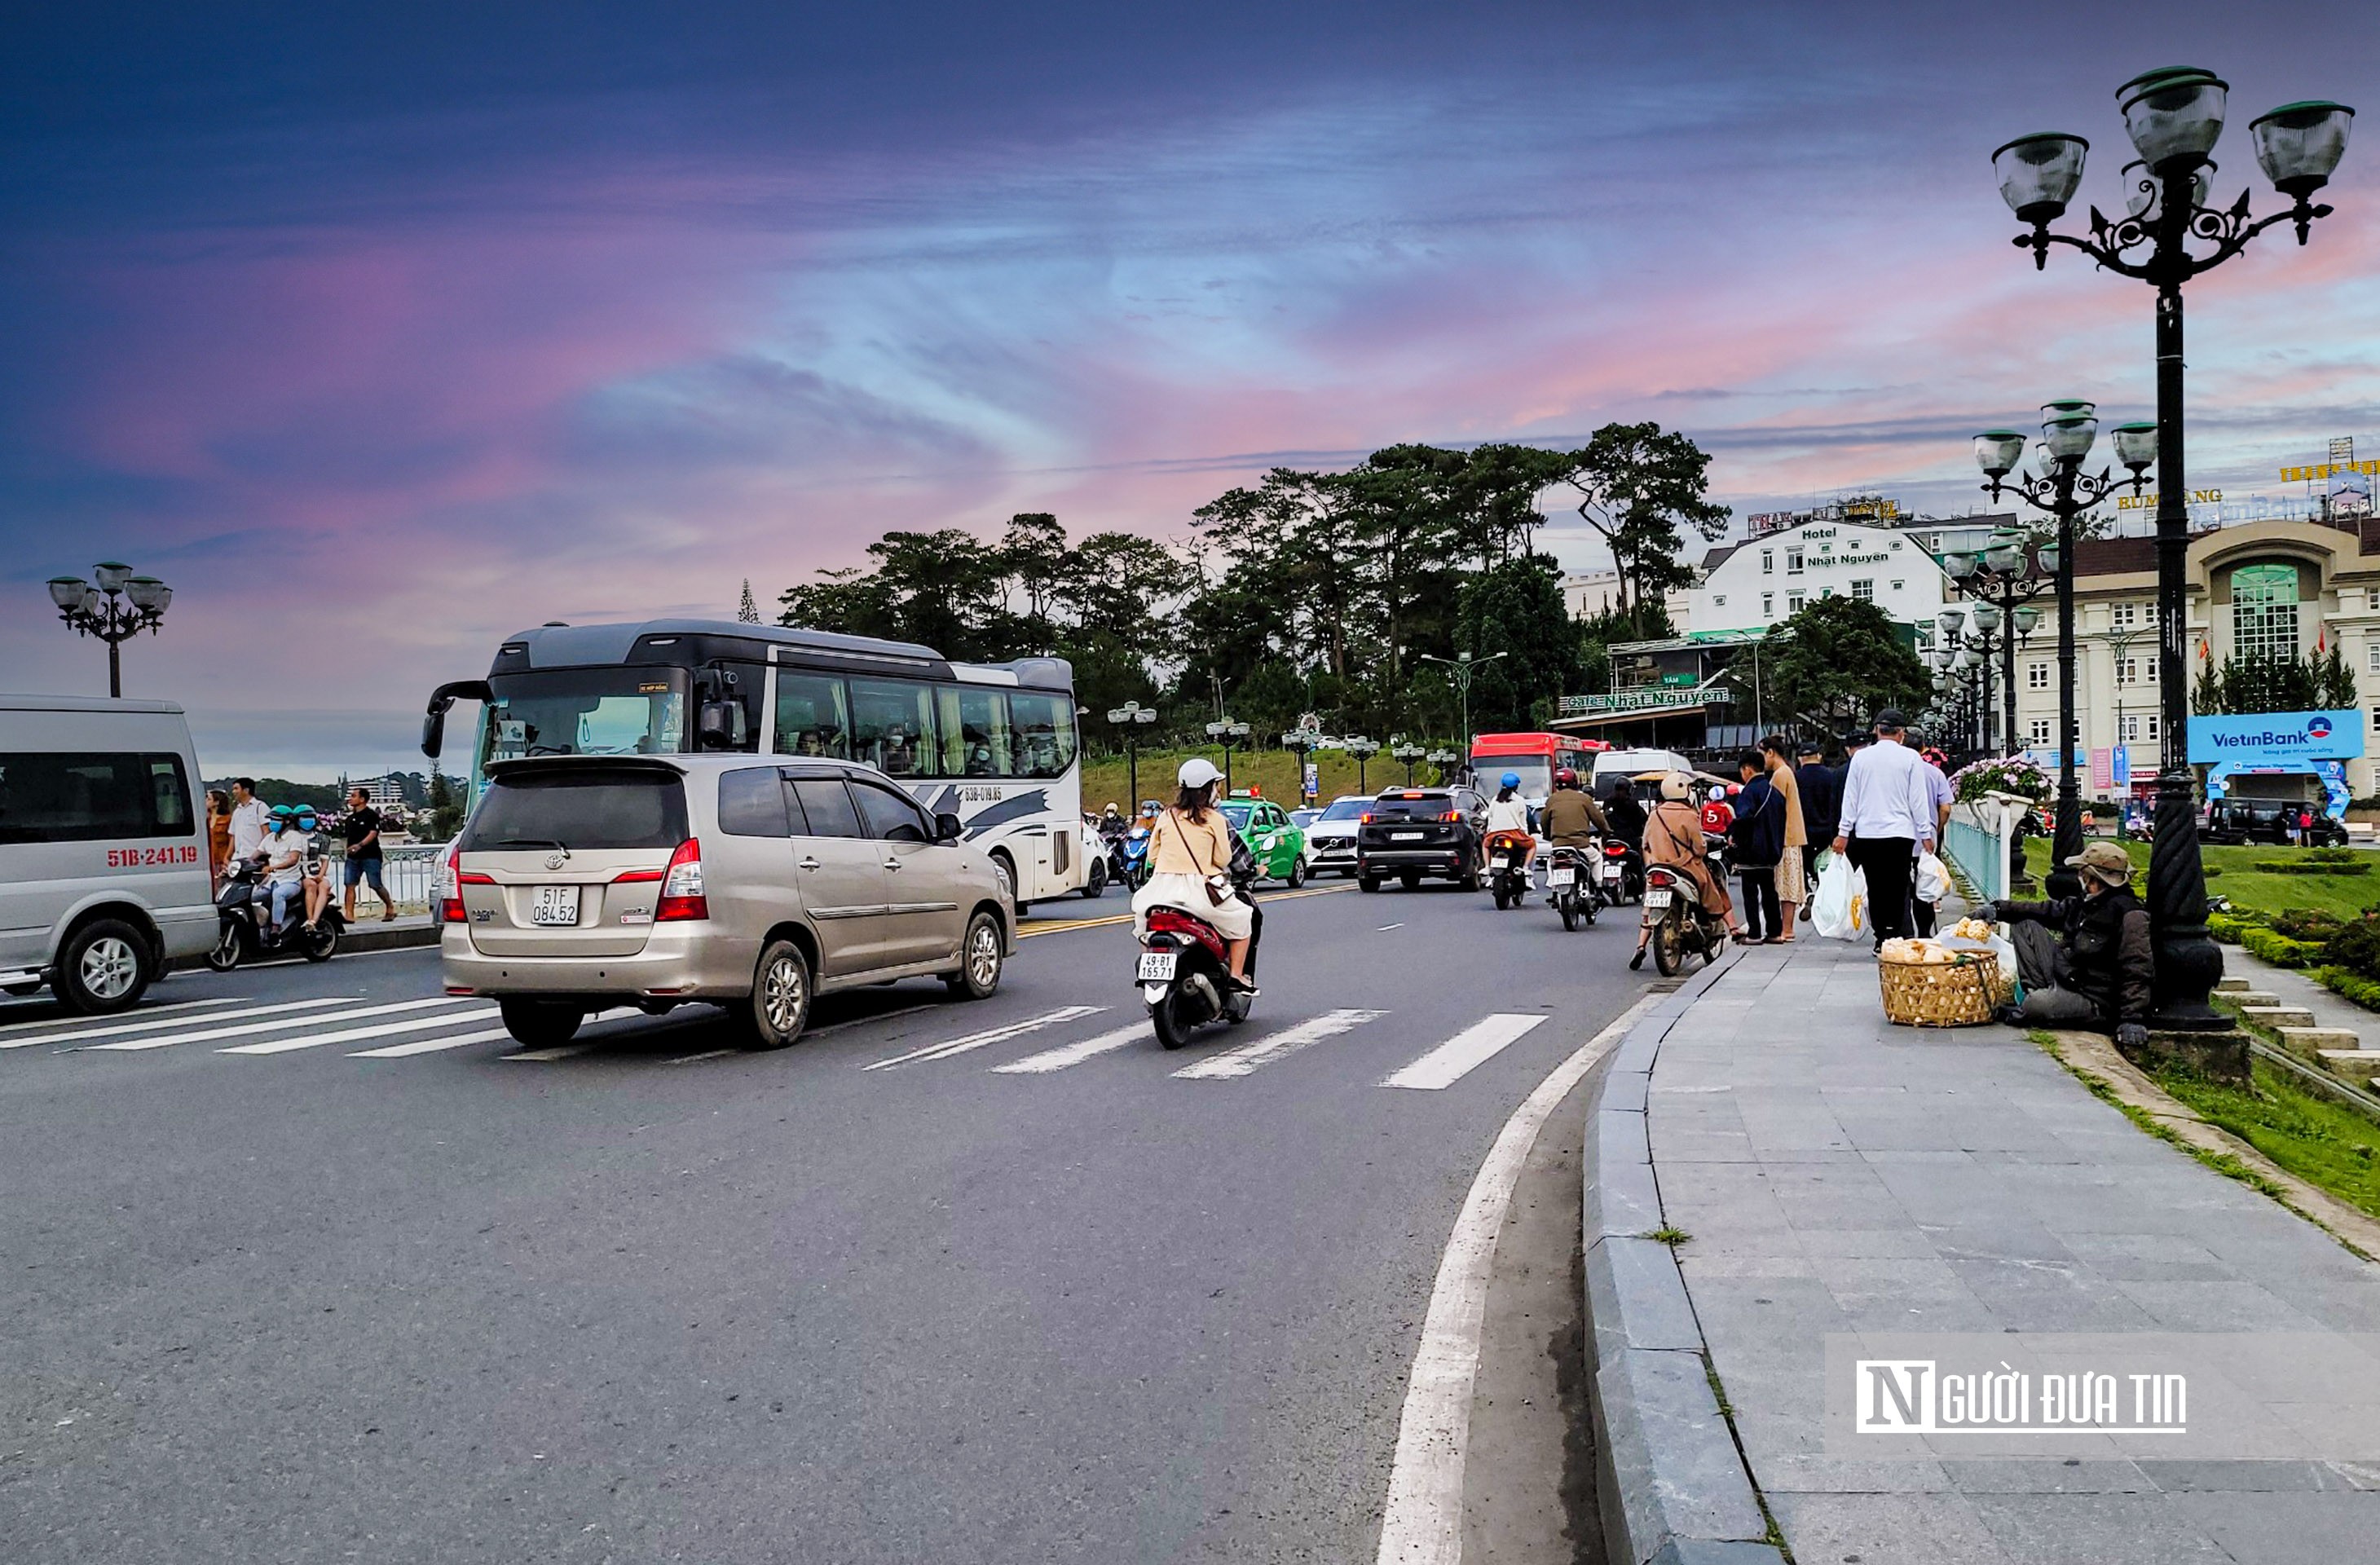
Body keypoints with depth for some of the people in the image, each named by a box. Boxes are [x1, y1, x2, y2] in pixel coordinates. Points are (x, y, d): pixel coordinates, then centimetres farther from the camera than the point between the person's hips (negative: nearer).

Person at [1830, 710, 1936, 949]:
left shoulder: (1860, 757, 5)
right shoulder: (1910, 757, -2)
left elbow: (1850, 797, 6)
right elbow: (1918, 799, 0)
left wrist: (1844, 832, 10)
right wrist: (1926, 834, 5)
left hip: (1867, 833, 2)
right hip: (1900, 833, -2)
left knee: (1876, 888, 7)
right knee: (1898, 889, 0)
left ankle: (1882, 940, 7)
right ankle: (1897, 936, -6)